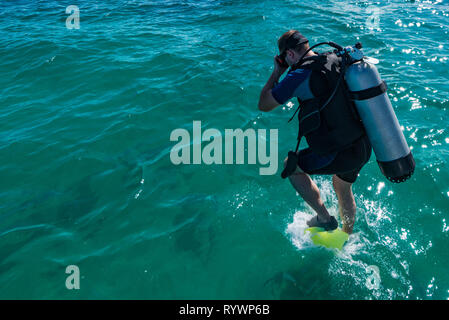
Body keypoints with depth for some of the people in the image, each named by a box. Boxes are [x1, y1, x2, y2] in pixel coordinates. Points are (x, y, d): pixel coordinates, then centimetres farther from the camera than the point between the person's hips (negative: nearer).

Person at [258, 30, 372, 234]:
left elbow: (264, 105, -7)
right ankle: (348, 236, 53)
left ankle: (325, 218, 19)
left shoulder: (299, 76, -17)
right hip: (364, 147, 8)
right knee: (343, 188, 31)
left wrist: (277, 72, 3)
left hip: (340, 154, -8)